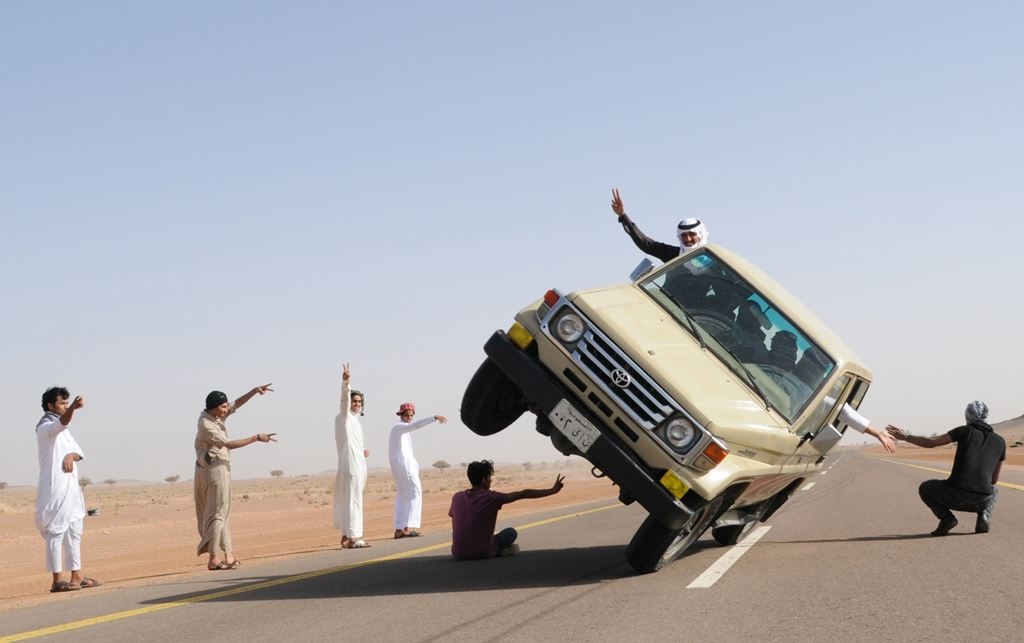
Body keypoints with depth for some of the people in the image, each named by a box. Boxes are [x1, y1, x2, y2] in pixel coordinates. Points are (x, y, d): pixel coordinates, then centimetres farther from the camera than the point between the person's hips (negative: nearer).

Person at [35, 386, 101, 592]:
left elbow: (79, 451, 15)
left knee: (74, 532, 12)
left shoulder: (63, 429, 20)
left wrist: (72, 455, -9)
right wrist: (73, 408, -51)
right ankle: (57, 579, -10)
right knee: (56, 532, -9)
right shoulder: (46, 427, -8)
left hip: (70, 486, 9)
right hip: (54, 488, -9)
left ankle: (77, 575, 18)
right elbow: (62, 423, -32)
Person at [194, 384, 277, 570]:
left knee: (222, 513, 11)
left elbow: (236, 404, 13)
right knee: (217, 514, -7)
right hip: (215, 469, -10)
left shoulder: (215, 416, 5)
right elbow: (229, 444, -25)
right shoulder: (206, 425, -21)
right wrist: (257, 438, -24)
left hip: (218, 469, 10)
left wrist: (255, 391, 1)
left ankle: (228, 555, 14)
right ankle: (213, 559, -5)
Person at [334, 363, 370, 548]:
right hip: (349, 465, -9)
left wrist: (362, 451, 9)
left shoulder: (355, 420, 20)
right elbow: (344, 400, -25)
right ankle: (353, 538, -14)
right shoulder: (343, 416, -5)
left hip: (358, 465, 9)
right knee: (352, 500, -12)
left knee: (348, 500, 12)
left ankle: (346, 536, 18)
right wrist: (345, 383, -41)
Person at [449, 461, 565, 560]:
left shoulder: (457, 497, 4)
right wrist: (553, 490, -1)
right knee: (511, 532, 23)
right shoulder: (491, 497, -8)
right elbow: (523, 494, -6)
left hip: (458, 554, 2)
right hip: (483, 553, -2)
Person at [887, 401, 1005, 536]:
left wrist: (905, 436, 23)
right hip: (981, 501, 3)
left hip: (956, 497, -3)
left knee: (925, 488, 29)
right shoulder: (1000, 441, 16)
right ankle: (984, 516, 7)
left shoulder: (965, 431, 8)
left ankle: (946, 517, 3)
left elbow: (930, 443, 10)